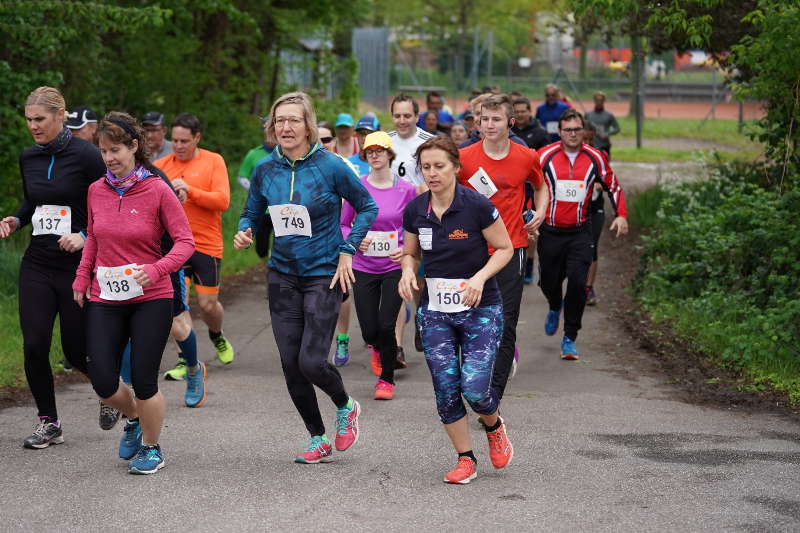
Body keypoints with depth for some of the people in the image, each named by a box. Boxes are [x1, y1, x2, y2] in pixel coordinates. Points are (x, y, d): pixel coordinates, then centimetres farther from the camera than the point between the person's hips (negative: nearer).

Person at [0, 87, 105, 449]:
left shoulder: (85, 155, -10)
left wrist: (85, 236, -21)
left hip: (78, 266, -5)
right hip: (37, 265, 5)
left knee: (76, 351, 2)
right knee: (34, 346, -6)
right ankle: (48, 422, 9)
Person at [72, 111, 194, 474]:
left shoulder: (156, 190, -9)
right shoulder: (96, 191, 4)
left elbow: (185, 241, -9)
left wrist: (156, 269, -25)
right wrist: (81, 279, 9)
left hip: (150, 299, -4)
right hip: (104, 301, 4)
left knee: (143, 382, -4)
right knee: (103, 383, -2)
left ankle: (151, 448, 21)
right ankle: (134, 418, 31)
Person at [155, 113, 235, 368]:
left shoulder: (214, 161, 0)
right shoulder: (161, 165, 4)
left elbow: (223, 200, -10)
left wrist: (190, 190, -22)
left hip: (206, 244, -1)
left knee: (208, 304, 7)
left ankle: (217, 337, 40)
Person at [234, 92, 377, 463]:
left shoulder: (331, 166, -11)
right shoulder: (266, 169, 1)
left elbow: (367, 207, 1)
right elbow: (251, 213, 14)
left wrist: (347, 251, -7)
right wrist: (244, 233, -8)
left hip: (324, 274, -4)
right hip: (283, 275, 5)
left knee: (311, 362, -12)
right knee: (291, 364, 5)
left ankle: (346, 407, 21)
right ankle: (318, 439, 22)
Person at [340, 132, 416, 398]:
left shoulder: (406, 190, -3)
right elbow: (342, 224, 7)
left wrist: (407, 249, -11)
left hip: (394, 267, -1)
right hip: (364, 268, 1)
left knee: (386, 326, -10)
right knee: (369, 331, 0)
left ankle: (386, 379, 13)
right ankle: (378, 348, 39)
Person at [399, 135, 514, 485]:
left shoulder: (477, 206, -14)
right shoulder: (415, 210, -1)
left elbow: (504, 248, -5)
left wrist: (480, 277, -20)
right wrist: (408, 271, -8)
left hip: (480, 308, -4)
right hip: (434, 311, 4)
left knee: (474, 389, -11)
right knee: (446, 389, -1)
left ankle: (494, 428, 24)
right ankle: (465, 460, 15)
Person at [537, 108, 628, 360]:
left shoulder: (595, 158, 0)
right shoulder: (545, 156, -5)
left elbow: (613, 186, 13)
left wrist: (621, 215, 2)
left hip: (580, 233, 0)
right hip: (550, 232, 0)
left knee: (577, 283, -13)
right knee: (549, 281, 10)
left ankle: (569, 338, -2)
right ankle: (555, 309, 47)